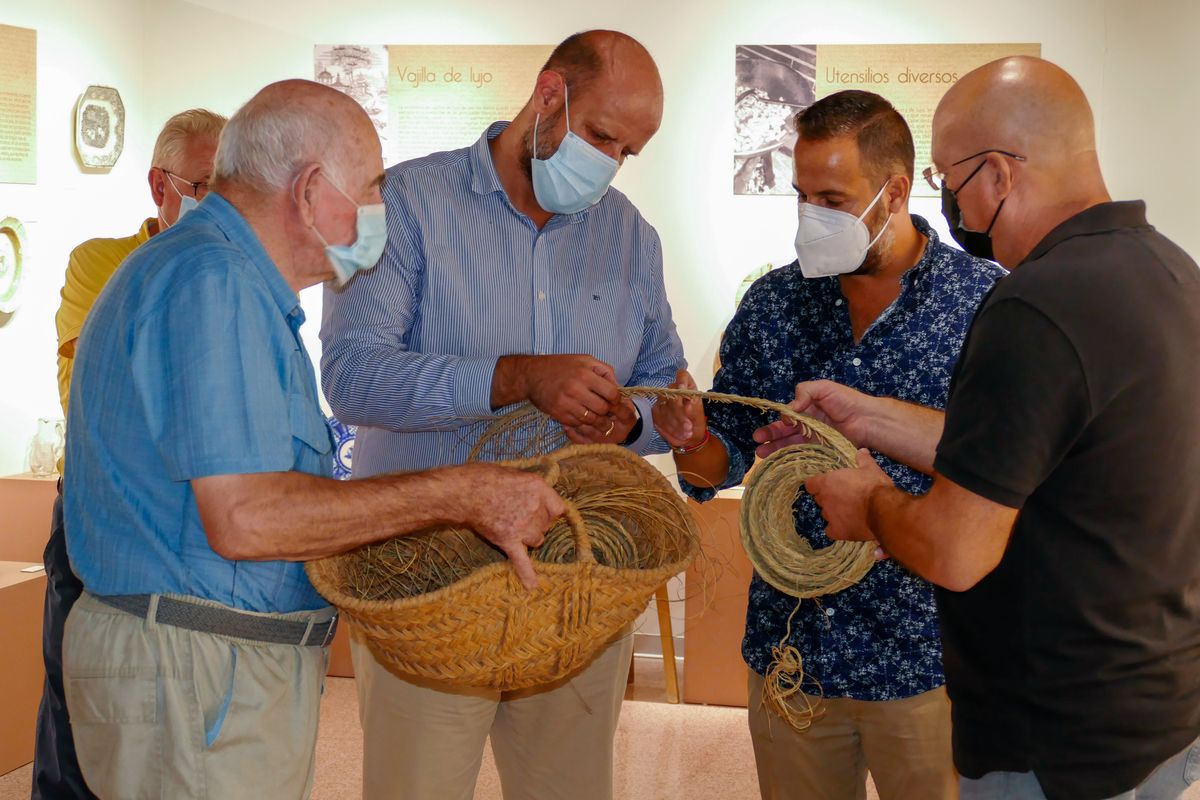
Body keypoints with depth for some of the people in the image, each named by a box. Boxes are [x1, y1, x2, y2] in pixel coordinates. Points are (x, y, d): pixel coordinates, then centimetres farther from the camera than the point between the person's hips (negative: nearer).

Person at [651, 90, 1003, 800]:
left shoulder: (988, 301, -8)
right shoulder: (772, 304, 3)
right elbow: (727, 457, 9)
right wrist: (696, 442, -14)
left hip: (926, 655, -3)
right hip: (790, 648, 3)